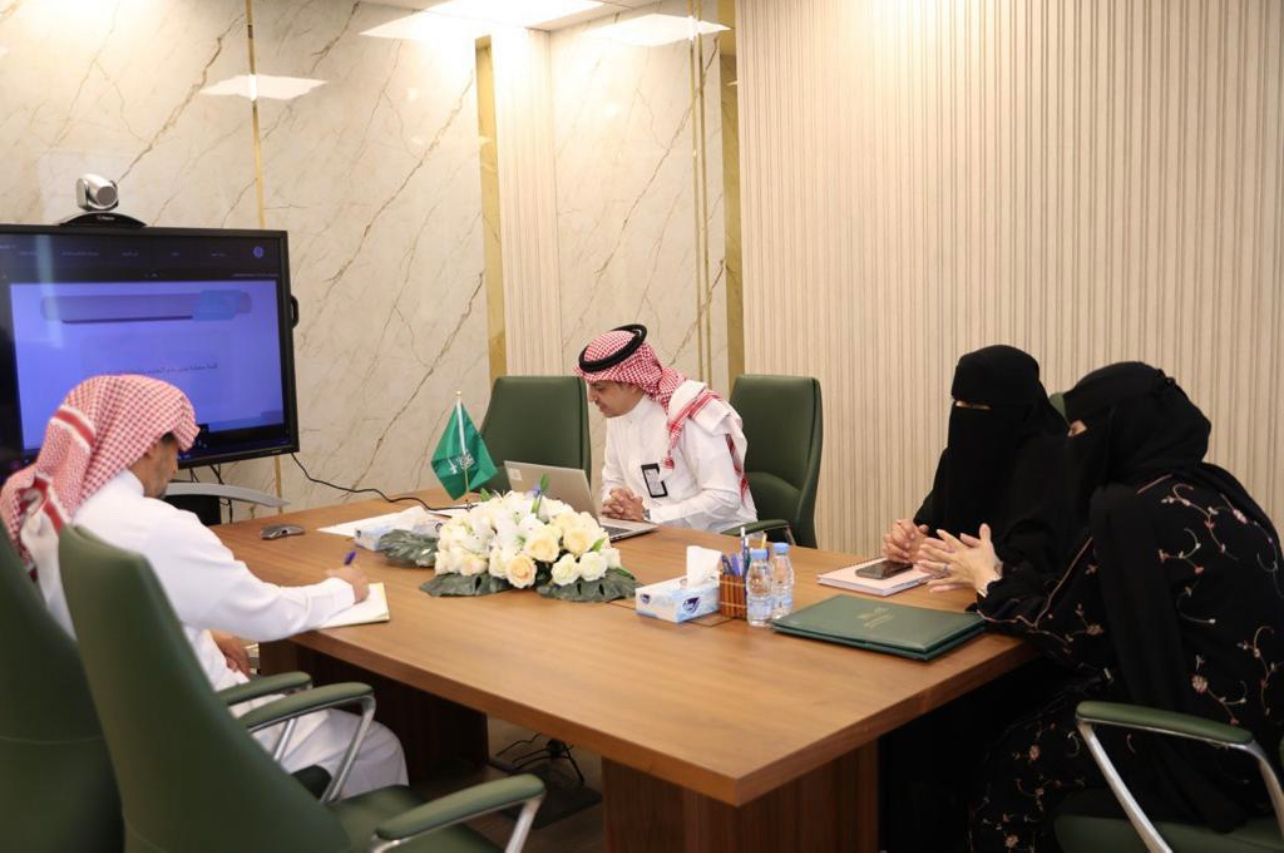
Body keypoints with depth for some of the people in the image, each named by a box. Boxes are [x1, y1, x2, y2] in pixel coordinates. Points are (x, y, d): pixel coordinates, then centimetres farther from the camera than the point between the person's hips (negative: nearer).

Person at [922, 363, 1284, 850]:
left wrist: (990, 583, 4)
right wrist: (997, 573, 16)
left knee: (1015, 760, 6)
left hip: (1210, 748, -8)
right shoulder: (1205, 487, 6)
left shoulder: (1135, 511, -21)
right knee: (1043, 721, 17)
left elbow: (1068, 634, -12)